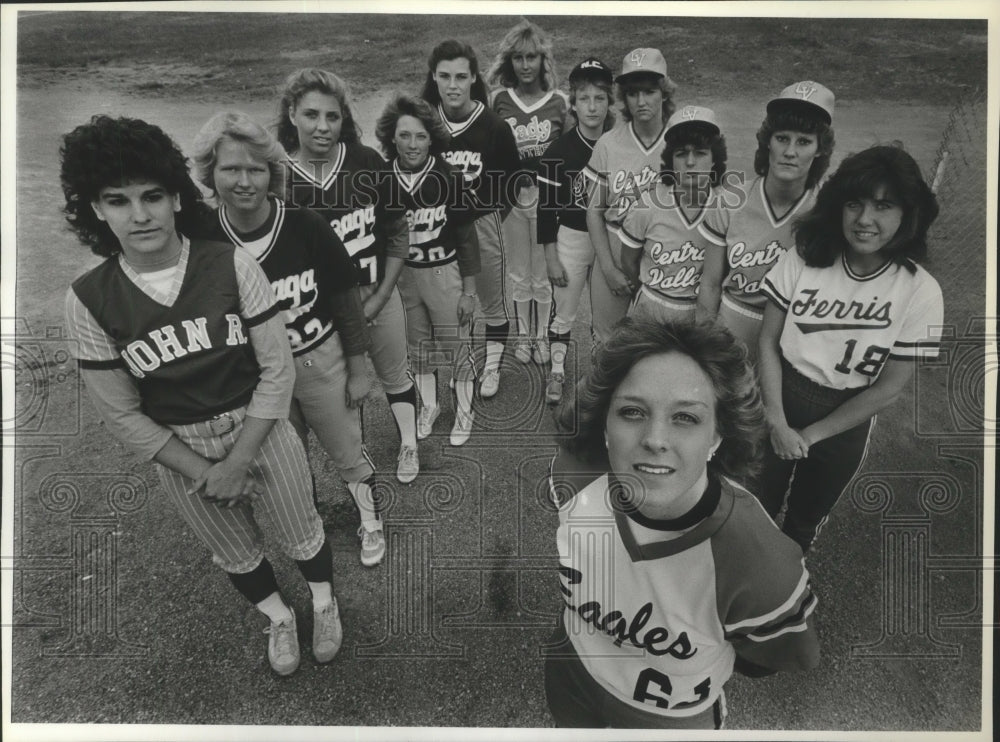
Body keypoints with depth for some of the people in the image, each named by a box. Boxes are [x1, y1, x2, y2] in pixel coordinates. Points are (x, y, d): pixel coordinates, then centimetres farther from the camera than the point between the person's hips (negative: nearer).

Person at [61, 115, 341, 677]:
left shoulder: (232, 265, -19)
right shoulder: (88, 299, -15)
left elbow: (277, 367, -15)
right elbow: (122, 414, -9)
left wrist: (238, 462, -17)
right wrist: (203, 474, -12)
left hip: (262, 426, -1)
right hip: (179, 450, 2)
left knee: (303, 535, 18)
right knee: (237, 555, 24)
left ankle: (325, 602, 51)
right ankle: (278, 617, 55)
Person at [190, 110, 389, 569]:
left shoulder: (306, 227, -19)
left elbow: (347, 303, -9)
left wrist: (358, 370, -3)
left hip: (322, 362, -2)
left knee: (348, 455, 15)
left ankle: (370, 523, 42)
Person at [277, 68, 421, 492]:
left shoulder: (367, 163, -10)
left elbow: (398, 234, -2)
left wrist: (379, 298, -8)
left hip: (378, 295, 2)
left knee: (396, 378, 20)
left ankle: (408, 445, 46)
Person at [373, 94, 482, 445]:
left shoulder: (450, 178, -14)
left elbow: (467, 239, -7)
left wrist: (469, 291, -6)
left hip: (445, 274, -3)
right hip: (403, 276, 3)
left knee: (456, 347, 7)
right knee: (418, 348, 18)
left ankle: (464, 413, 28)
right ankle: (428, 407, 39)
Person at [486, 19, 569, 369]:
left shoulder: (559, 101, -4)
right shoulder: (499, 100, -1)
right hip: (513, 194, 1)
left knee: (543, 274, 9)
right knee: (518, 273, 13)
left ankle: (542, 336, 27)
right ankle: (523, 335, 29)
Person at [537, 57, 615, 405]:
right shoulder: (559, 151, -12)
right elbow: (546, 207, -9)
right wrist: (551, 257, -10)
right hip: (571, 238, -2)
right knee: (564, 311, 5)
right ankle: (557, 371, 22)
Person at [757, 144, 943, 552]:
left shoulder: (920, 291, -17)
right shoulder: (803, 258, -15)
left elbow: (889, 388, -12)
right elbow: (768, 341, -10)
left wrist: (810, 435, -10)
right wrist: (777, 422, -17)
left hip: (845, 421, 0)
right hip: (779, 400, 0)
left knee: (806, 518, 21)